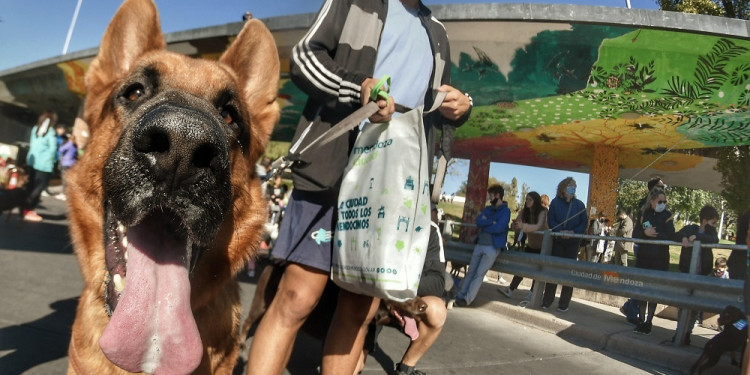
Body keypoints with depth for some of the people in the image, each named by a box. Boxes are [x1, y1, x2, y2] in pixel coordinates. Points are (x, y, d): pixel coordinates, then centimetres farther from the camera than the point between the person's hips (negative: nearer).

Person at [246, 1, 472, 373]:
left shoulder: (436, 33, 25)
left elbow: (435, 107, 28)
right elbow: (304, 57, 2)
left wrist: (458, 108, 3)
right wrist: (357, 88, -16)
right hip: (335, 168, -5)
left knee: (361, 307, 7)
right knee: (298, 298, -9)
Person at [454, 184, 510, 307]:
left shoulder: (505, 211, -2)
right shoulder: (488, 209, 17)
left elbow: (499, 228, -17)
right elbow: (479, 222, 0)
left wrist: (485, 224, -4)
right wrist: (492, 222, -12)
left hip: (493, 247, -6)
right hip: (480, 244, 6)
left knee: (479, 274, -9)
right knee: (471, 272, 3)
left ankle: (467, 299, -10)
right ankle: (460, 296, 3)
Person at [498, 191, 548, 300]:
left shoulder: (542, 212, -21)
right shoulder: (524, 212, -5)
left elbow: (538, 226, -39)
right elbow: (515, 226, -11)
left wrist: (523, 226, -53)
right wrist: (515, 224, -36)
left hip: (542, 247, -4)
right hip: (530, 245, 5)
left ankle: (532, 293, 8)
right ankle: (510, 289, 0)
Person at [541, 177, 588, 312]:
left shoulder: (579, 204, 1)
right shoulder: (555, 203, 0)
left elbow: (584, 222, -2)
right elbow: (550, 220, -4)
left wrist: (574, 232, -18)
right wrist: (560, 231, -20)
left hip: (573, 242, 0)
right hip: (558, 241, 0)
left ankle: (564, 303, 9)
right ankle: (547, 301, 10)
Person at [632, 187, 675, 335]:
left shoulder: (667, 216, -2)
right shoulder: (644, 214, 6)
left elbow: (670, 237, -12)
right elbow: (635, 235, 0)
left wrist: (653, 234, -16)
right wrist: (645, 233, -18)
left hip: (660, 260, -2)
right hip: (643, 257, 3)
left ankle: (648, 322, 8)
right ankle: (641, 321, 13)